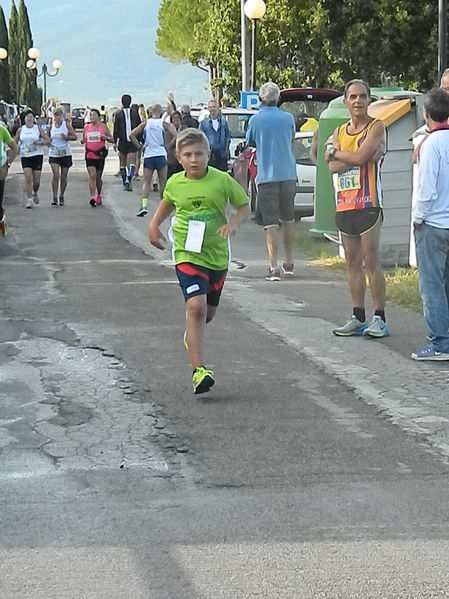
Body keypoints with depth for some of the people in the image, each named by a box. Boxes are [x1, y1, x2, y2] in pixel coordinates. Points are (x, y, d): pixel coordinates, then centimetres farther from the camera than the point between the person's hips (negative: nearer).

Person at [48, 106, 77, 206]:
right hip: (54, 154, 0)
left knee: (63, 177, 6)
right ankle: (55, 197, -8)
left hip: (65, 154, 0)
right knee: (56, 175, -14)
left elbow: (75, 137, -2)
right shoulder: (51, 126, 3)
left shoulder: (66, 125, -2)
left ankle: (61, 196, 22)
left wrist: (67, 137, -19)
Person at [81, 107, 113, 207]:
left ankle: (98, 196, 30)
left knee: (98, 177, 11)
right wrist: (83, 141, -5)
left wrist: (106, 138, -16)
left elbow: (112, 140, 5)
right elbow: (83, 139, 19)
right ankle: (92, 197, -19)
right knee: (92, 176, -14)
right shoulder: (86, 127, 7)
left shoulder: (103, 126, 1)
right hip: (89, 155, 0)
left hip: (100, 155, 0)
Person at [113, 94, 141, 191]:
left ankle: (125, 183, 17)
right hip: (133, 142, 0)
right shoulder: (135, 113, -1)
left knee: (123, 164, 13)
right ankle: (129, 179, -27)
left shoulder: (118, 114, -4)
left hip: (122, 142, 0)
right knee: (131, 162, -4)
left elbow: (116, 128, -3)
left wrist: (115, 142, 4)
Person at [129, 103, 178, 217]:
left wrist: (140, 146, 5)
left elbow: (132, 135, -1)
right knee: (162, 182, 11)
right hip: (161, 155, -1)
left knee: (146, 182, 4)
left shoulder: (145, 123, 3)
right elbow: (175, 135, -12)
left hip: (148, 156, 1)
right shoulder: (163, 123, -2)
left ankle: (144, 205, -13)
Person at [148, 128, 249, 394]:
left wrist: (233, 223, -14)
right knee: (196, 306, -20)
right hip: (187, 254, -2)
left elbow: (244, 205, 4)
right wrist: (154, 225, 15)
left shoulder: (222, 180, -8)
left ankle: (192, 335, 56)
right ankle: (199, 370, -24)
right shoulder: (175, 183, -1)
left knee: (209, 311, 18)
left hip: (217, 255, 2)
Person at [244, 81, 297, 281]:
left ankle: (273, 267, -13)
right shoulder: (288, 118, 2)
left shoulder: (256, 120, -4)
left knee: (271, 223, -4)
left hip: (267, 176, -3)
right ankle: (289, 263, 25)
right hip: (288, 174, 3)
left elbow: (249, 142, 11)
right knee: (288, 220, 17)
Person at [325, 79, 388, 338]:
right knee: (353, 262, 8)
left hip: (368, 204, -6)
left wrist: (334, 152, -2)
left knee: (371, 260, -8)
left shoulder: (376, 127, -2)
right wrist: (360, 157, -12)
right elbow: (333, 167, 0)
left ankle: (380, 319, -5)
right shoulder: (340, 132, 14)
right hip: (344, 205, 6)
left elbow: (361, 156, -17)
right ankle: (358, 318, 14)